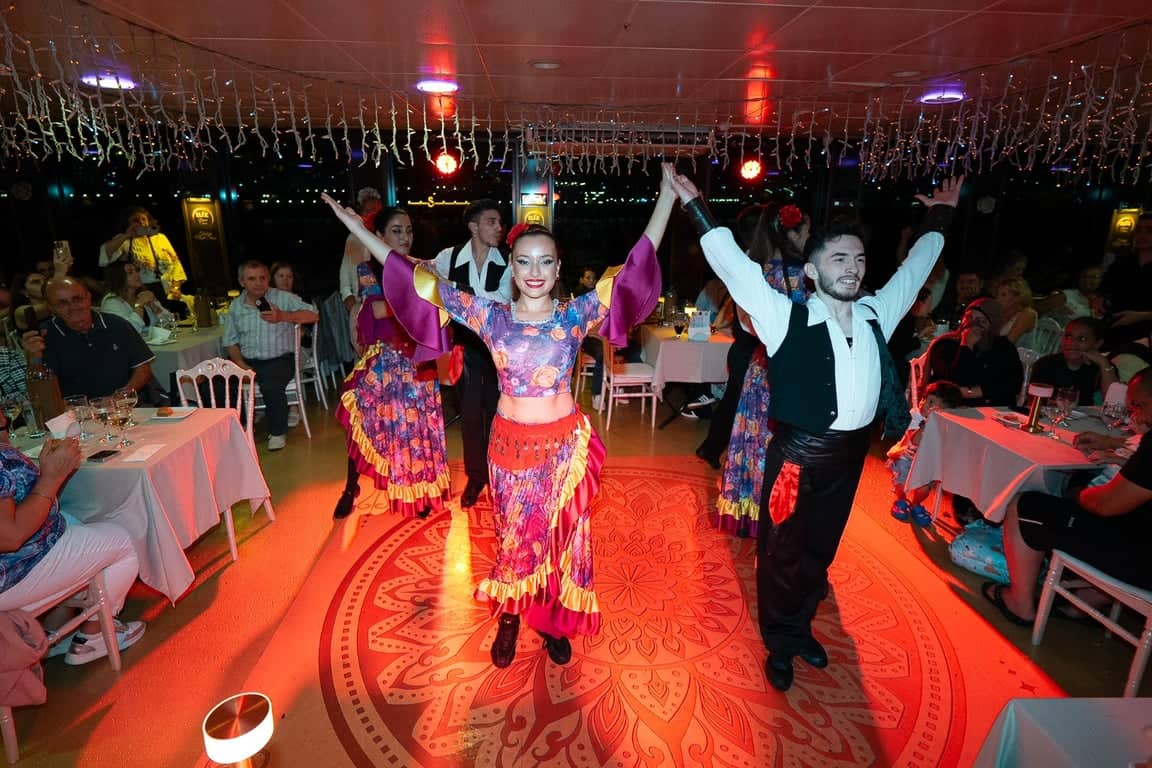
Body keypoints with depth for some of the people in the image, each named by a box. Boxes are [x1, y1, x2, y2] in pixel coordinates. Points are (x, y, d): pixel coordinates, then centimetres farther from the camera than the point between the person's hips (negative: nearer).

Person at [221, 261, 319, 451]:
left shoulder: (283, 298, -2)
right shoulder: (235, 306, 9)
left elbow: (313, 315, -12)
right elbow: (231, 341, 10)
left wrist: (283, 316, -22)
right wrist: (240, 364, -7)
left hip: (279, 359, -4)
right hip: (248, 360, 4)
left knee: (270, 386, -33)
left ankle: (278, 432, -8)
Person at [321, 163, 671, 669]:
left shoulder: (577, 314, -7)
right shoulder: (490, 315, -4)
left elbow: (634, 267, -12)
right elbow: (424, 281, -3)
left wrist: (668, 195, -16)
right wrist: (357, 228, -3)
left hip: (564, 443, 0)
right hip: (510, 443, 0)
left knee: (563, 535, 14)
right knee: (515, 537, 16)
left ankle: (552, 620, 39)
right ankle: (510, 617, 41)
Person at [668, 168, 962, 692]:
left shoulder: (876, 315, 3)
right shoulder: (788, 319, -14)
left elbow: (914, 268, 20)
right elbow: (736, 267, -21)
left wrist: (939, 217, 31)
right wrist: (696, 207, -24)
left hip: (851, 453, 6)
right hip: (798, 454, -5)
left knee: (821, 550, 22)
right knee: (782, 553, 11)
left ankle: (802, 627, 46)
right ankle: (779, 644, 35)